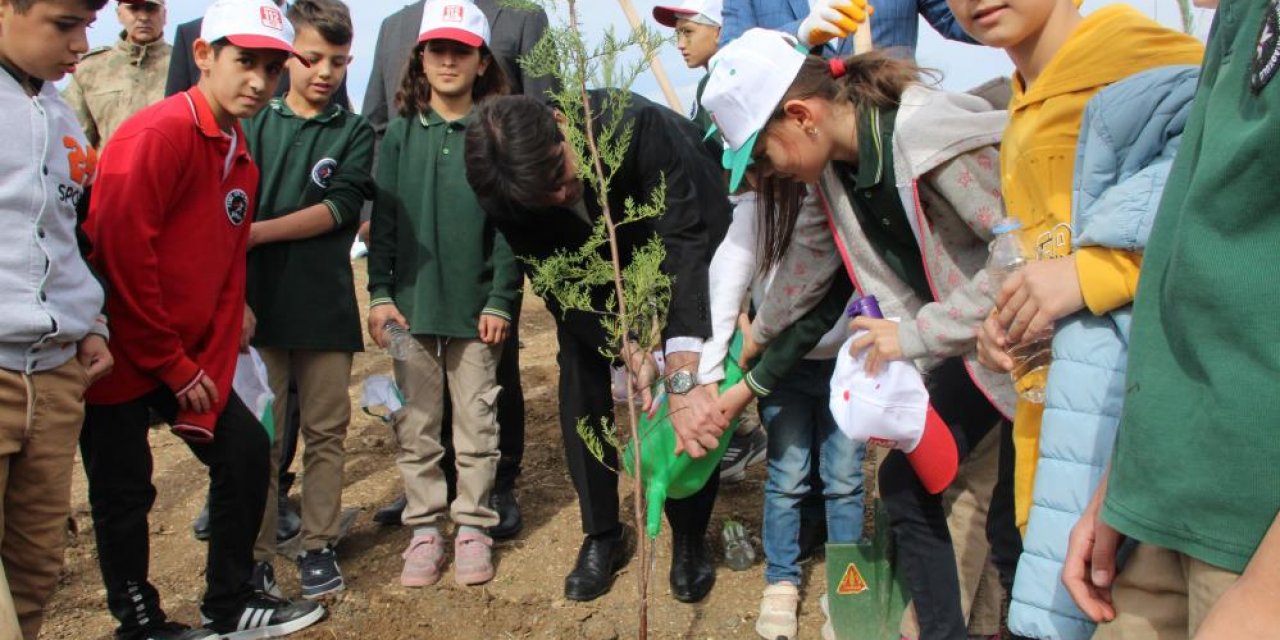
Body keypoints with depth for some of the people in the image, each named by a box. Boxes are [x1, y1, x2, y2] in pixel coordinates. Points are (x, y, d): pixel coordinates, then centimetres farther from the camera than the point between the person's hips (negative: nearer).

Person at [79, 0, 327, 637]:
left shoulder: (238, 151, 7)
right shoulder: (158, 133, -20)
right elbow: (121, 255, -23)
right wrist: (172, 365, -17)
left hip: (191, 350, 8)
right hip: (121, 351, -8)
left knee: (246, 450, 8)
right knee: (124, 489, 4)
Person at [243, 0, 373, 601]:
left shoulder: (355, 133, 7)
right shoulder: (254, 125, 6)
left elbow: (339, 207, -7)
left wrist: (260, 230, -14)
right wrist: (235, 294, -11)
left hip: (326, 307, 0)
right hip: (259, 303, 0)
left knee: (326, 432, 8)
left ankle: (318, 545, 19)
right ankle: (257, 553, 13)